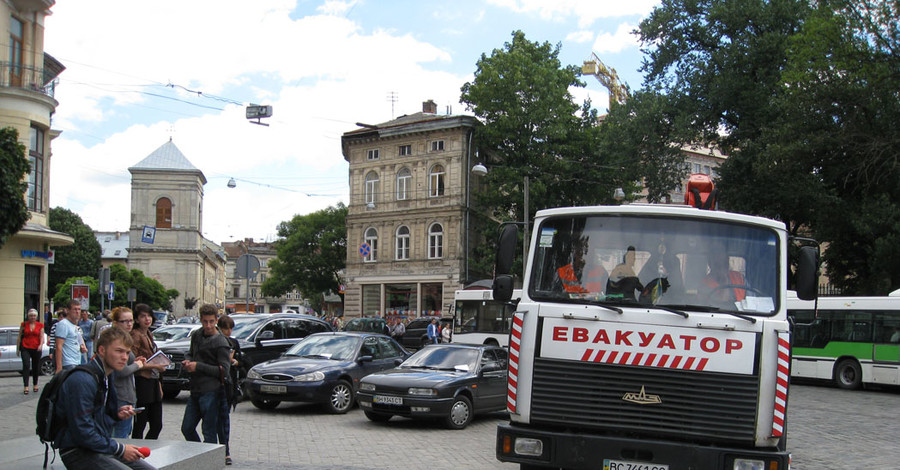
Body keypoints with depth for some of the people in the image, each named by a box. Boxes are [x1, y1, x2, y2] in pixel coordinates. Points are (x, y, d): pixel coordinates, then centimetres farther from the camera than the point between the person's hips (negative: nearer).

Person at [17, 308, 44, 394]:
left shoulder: (40, 325, 6)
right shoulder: (23, 324, 6)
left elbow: (42, 337, 1)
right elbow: (19, 337, 9)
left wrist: (41, 345, -18)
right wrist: (17, 348, 6)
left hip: (36, 349, 1)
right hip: (25, 348, -1)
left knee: (36, 368, 8)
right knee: (26, 365, -15)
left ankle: (35, 385, 26)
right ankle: (26, 386, -17)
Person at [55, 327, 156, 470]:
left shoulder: (106, 376, 10)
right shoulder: (82, 381, -21)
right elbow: (82, 433, -23)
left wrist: (117, 413, 1)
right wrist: (120, 449, -17)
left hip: (102, 444, 9)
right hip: (78, 452, -9)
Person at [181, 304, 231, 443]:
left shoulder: (220, 343, -10)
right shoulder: (196, 335, 13)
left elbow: (224, 370, -14)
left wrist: (198, 366, -14)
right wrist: (187, 361, 5)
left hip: (210, 391, -8)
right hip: (195, 390, 8)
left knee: (209, 432, -4)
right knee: (187, 428, 12)